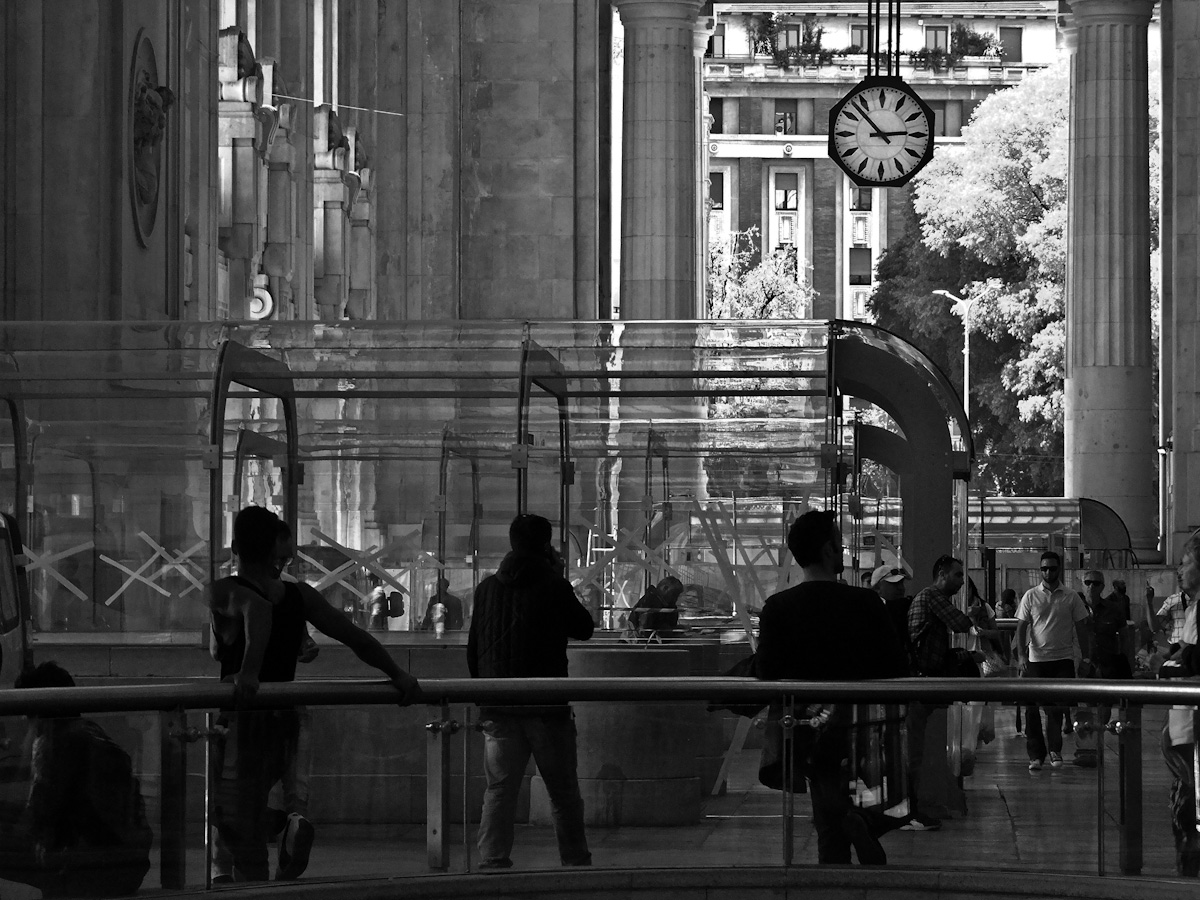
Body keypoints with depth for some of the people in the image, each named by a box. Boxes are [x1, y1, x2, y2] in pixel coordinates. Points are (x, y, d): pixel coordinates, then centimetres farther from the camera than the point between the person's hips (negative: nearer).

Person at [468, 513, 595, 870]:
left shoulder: (487, 588, 6)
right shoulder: (554, 586, -7)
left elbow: (473, 648, 12)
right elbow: (584, 628, 7)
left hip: (498, 707, 3)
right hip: (547, 705, -3)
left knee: (499, 789, 1)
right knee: (563, 791, 9)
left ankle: (491, 861, -9)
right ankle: (576, 863, 14)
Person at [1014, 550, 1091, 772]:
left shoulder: (1071, 597, 5)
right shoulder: (1031, 596, 4)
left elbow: (1081, 627, 8)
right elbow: (1022, 626, 3)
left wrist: (1085, 655, 2)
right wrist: (1021, 655, -8)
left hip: (1063, 659, 0)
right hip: (1036, 659, 0)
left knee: (1058, 707, -4)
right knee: (1032, 710, 0)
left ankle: (1055, 750, 11)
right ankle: (1035, 755, 6)